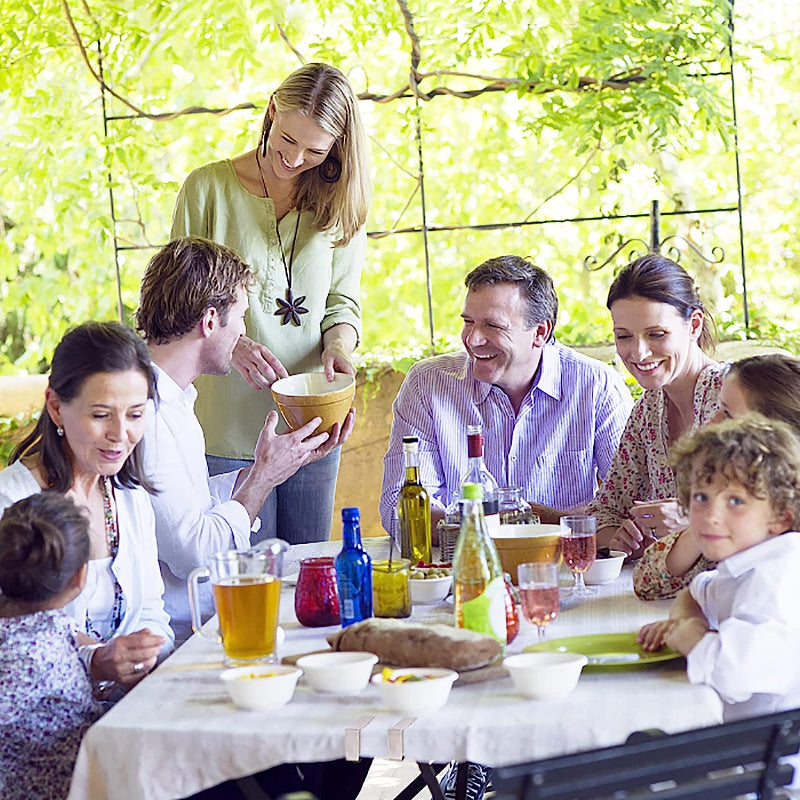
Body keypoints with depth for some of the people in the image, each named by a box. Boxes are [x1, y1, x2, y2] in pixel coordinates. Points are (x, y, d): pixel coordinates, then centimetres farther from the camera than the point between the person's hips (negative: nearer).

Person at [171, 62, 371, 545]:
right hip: (229, 429, -3)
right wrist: (232, 344, -20)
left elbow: (344, 303, 9)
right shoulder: (209, 188, -2)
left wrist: (337, 347, -14)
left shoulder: (338, 202, 8)